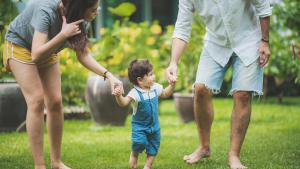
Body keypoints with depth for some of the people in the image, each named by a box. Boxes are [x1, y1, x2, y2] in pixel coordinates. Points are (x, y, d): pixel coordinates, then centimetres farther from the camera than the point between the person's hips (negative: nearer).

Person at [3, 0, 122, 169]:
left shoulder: (79, 20, -19)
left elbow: (83, 55, -11)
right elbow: (36, 55, -43)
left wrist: (108, 75, -22)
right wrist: (63, 34, -48)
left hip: (47, 50, 6)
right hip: (20, 45, -6)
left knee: (55, 102, -1)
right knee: (37, 100, -16)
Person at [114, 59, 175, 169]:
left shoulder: (155, 88, -4)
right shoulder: (135, 93, -25)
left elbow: (165, 94, 17)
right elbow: (124, 102, -38)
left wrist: (172, 85, 5)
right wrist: (119, 96, -57)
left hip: (154, 124, 6)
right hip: (139, 125, -6)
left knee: (154, 145, 8)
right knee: (139, 142, -22)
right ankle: (134, 154, 12)